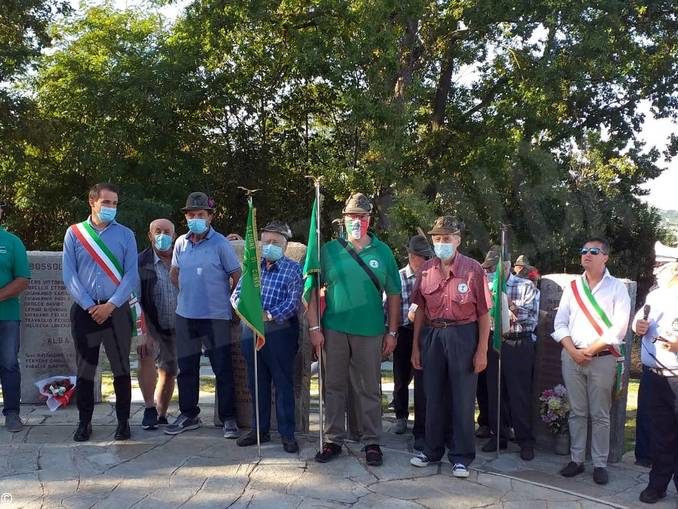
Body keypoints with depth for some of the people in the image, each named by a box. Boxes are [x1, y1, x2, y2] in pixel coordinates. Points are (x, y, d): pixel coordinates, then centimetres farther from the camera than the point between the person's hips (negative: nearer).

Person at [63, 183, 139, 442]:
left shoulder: (125, 235, 3)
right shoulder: (74, 233, 4)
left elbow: (131, 275, -3)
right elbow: (69, 275, -1)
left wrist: (110, 306, -12)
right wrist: (90, 306, -10)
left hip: (117, 311, 0)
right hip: (84, 310, 1)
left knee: (121, 368, 4)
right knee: (85, 369, 8)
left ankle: (123, 422, 14)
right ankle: (84, 422, 19)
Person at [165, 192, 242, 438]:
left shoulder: (220, 243, -9)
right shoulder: (181, 243, 6)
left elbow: (237, 276, -4)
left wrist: (228, 301, 2)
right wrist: (187, 294, 13)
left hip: (216, 316, -5)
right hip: (185, 315, 5)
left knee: (223, 369, 1)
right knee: (186, 368, 13)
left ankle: (228, 418, 12)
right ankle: (188, 415, 27)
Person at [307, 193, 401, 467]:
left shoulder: (383, 252, 5)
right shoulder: (329, 250, 3)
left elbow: (393, 295, 6)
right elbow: (313, 290, 1)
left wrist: (392, 332, 2)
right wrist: (314, 327, -5)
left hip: (370, 332, 0)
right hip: (334, 330, 0)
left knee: (370, 390, 7)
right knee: (334, 387, 8)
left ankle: (372, 442, 18)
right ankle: (333, 440, 20)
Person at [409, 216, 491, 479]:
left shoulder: (473, 269, -7)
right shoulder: (426, 270, 4)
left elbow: (483, 313, -6)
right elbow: (420, 309, 10)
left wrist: (482, 350, -9)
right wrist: (415, 346, 8)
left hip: (463, 336, -4)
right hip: (434, 336, 4)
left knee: (463, 400, 4)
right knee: (433, 396, 14)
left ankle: (461, 456, 17)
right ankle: (432, 450, 29)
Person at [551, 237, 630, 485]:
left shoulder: (616, 287, 0)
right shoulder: (572, 287, 11)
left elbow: (619, 327, -9)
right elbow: (560, 322, 8)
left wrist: (590, 350, -12)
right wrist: (572, 350, -7)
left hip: (602, 358, -3)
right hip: (572, 356, 3)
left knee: (600, 415, 2)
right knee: (576, 412, 9)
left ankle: (600, 464, 12)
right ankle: (576, 460, 18)